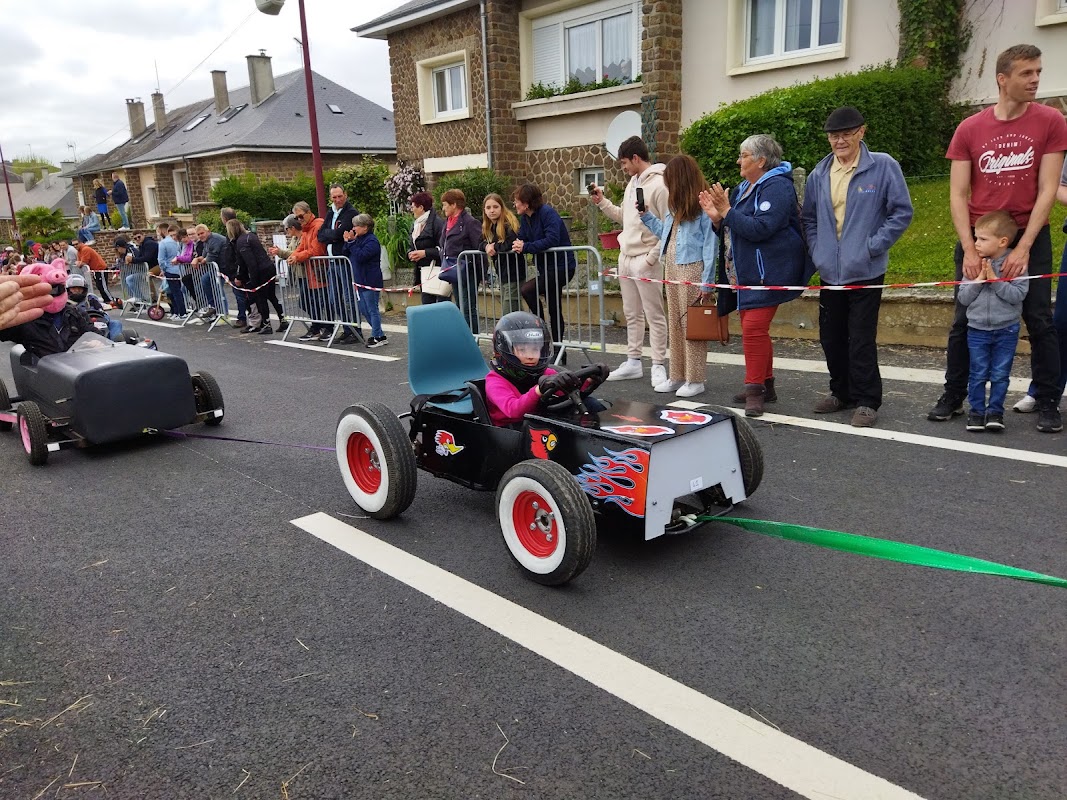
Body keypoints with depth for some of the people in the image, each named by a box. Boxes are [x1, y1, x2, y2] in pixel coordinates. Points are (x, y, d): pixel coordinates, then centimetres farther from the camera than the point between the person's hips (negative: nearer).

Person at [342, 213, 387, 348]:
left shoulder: (372, 241, -13)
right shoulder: (358, 239, 14)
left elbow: (361, 256, -25)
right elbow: (345, 254, 14)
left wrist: (351, 242, -18)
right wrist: (347, 242, -1)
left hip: (370, 281, -10)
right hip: (360, 281, 10)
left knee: (372, 309, -3)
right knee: (364, 310, 13)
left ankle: (377, 336, 4)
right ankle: (379, 335, 21)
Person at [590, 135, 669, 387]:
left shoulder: (659, 184, -13)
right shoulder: (632, 183, 14)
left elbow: (669, 227, -16)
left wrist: (652, 257, -17)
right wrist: (602, 202, 13)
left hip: (645, 260, -9)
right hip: (626, 257, 9)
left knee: (654, 315, -1)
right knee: (631, 314, 15)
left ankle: (658, 366, 5)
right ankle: (633, 362, 24)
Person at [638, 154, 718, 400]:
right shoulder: (677, 205, 14)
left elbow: (711, 243, -13)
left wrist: (707, 280, -15)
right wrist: (645, 215, 21)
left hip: (692, 268, -9)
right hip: (671, 267, 9)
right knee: (674, 324, 12)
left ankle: (695, 379, 6)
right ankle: (677, 376, 21)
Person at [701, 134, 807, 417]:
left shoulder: (777, 187, -14)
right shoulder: (744, 188, 14)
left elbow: (760, 228, -26)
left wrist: (727, 212, -22)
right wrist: (717, 217, -2)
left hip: (768, 272, -10)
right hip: (747, 271, 10)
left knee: (754, 327, -14)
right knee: (752, 327, 14)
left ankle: (755, 389, -7)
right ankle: (765, 383, 25)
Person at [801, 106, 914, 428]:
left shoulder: (883, 166, -5)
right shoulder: (819, 174, 9)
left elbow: (902, 211, -5)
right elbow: (808, 217, 20)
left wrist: (873, 246, -10)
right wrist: (816, 250, 8)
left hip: (865, 271, -5)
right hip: (829, 271, 5)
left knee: (861, 340, -5)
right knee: (831, 337, 12)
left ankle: (866, 401, 9)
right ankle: (841, 391, 29)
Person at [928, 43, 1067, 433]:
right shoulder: (969, 129, -1)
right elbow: (958, 194, -3)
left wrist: (1023, 247, -15)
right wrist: (969, 250, -13)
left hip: (1029, 237, -1)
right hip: (977, 238, 1)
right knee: (964, 321, 5)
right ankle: (953, 397, 16)